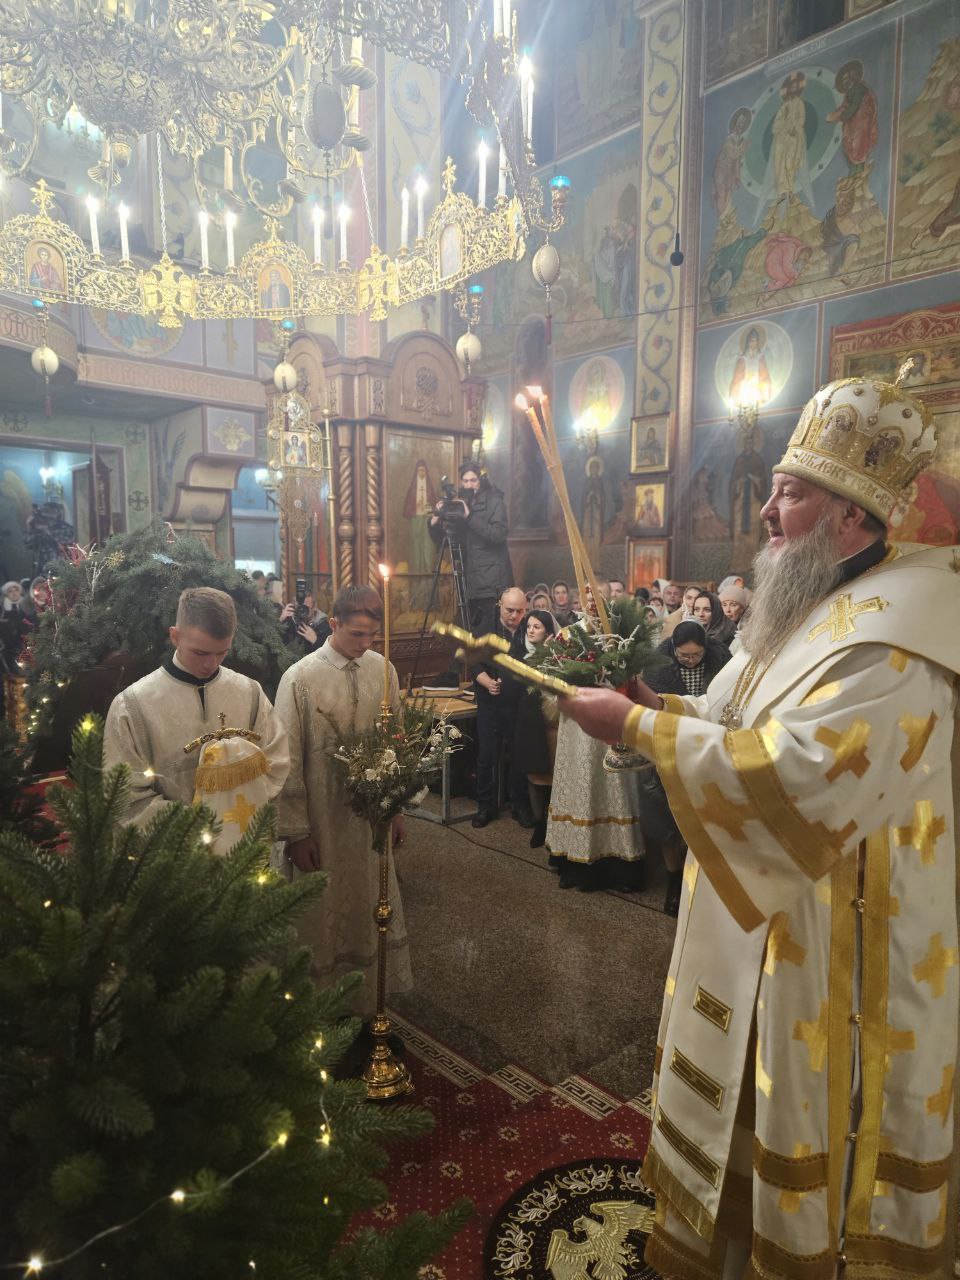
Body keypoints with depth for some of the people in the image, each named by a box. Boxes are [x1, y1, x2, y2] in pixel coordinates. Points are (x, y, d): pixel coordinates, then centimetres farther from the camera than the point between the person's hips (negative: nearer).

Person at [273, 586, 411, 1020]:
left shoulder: (382, 669, -4)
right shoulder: (300, 678, -16)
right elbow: (289, 761, -11)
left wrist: (397, 809, 10)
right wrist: (296, 832, -8)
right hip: (324, 822, -4)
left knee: (372, 907, 17)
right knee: (327, 914, 13)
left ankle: (370, 1005, 39)